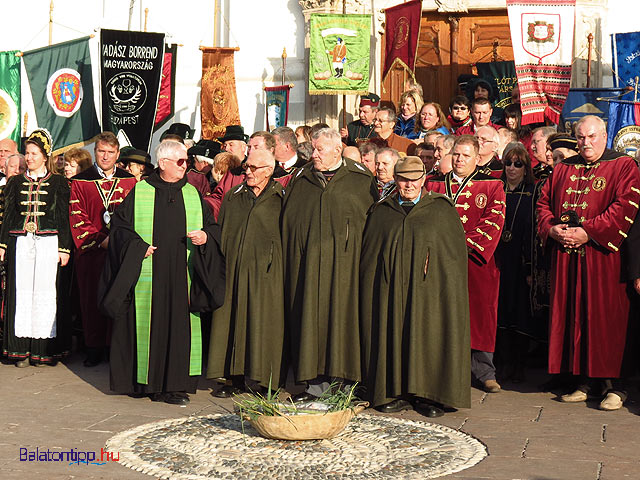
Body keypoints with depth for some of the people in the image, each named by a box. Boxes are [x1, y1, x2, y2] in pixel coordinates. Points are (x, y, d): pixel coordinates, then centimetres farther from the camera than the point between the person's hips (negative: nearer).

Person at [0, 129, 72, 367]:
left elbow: (63, 218, 2)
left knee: (45, 291, -3)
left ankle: (44, 349, 3)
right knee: (21, 291, 1)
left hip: (48, 243, -2)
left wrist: (64, 248, -4)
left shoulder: (58, 183, 5)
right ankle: (22, 349, 5)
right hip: (20, 242, 2)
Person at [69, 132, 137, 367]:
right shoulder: (80, 182, 5)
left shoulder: (130, 182, 8)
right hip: (91, 250, 0)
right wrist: (100, 240, -11)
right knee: (92, 299, 3)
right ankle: (95, 349, 13)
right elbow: (77, 217, -1)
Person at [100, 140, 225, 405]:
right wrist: (139, 246, -12)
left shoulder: (192, 194, 12)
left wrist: (206, 236, -8)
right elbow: (120, 225, 2)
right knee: (146, 323, 0)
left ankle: (173, 384, 5)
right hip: (148, 274, -2)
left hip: (181, 276, 2)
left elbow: (212, 225, 13)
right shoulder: (140, 193, 3)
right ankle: (144, 381, 10)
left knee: (179, 326, 0)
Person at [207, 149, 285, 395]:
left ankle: (266, 380, 6)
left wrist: (274, 262, -5)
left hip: (265, 273, -3)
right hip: (234, 270, 4)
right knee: (233, 319, 3)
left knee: (263, 322, -2)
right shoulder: (233, 197, 13)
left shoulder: (280, 199, 2)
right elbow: (221, 233, 14)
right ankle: (236, 378, 11)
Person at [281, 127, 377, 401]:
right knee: (311, 318, 1)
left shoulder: (361, 180, 5)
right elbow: (287, 222, 14)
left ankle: (348, 383, 5)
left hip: (344, 263, -3)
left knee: (343, 315, -4)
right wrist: (289, 263, 6)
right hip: (307, 263, 3)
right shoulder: (300, 180, 14)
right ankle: (316, 384, 8)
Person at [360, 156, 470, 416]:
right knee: (393, 335, 1)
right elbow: (368, 253, 13)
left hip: (428, 288, -2)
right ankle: (399, 393, 10)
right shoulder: (380, 211, 12)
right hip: (390, 290, 2)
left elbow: (456, 249, 5)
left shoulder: (441, 209, 6)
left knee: (428, 335, -2)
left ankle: (427, 395, 6)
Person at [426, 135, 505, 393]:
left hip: (477, 262, -2)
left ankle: (484, 371, 9)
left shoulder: (492, 186, 6)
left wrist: (467, 244, -14)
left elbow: (493, 221, -4)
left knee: (481, 313, 0)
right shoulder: (435, 185, 15)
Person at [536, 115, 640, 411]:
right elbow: (544, 202, 17)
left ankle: (613, 384, 3)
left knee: (606, 318, -4)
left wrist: (587, 232, -17)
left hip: (603, 256, -5)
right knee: (573, 317, 6)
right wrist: (552, 228, -3)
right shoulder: (563, 170, 17)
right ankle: (585, 381, 14)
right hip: (566, 255, 5)